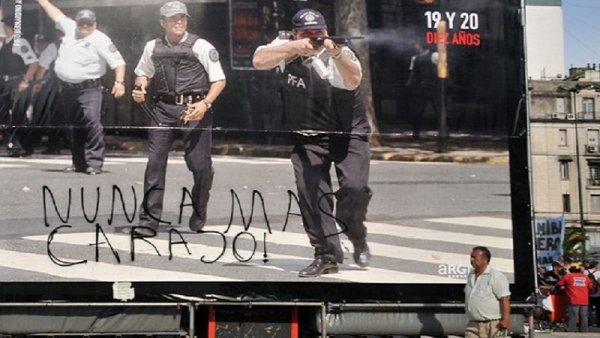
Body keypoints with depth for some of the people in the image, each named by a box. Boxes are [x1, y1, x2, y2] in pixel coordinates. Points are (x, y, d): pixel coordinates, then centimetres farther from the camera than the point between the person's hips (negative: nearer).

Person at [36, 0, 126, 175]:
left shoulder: (100, 39, -8)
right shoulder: (70, 28, 10)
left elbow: (118, 61, -12)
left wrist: (120, 82, -24)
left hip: (88, 89, -7)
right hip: (67, 88, 7)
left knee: (92, 124, -17)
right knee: (74, 126, 11)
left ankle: (94, 162, -16)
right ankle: (79, 163, 19)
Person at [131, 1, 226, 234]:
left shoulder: (201, 47, -1)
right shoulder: (153, 48, 10)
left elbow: (219, 80, -1)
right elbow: (143, 73, 27)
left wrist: (205, 104, -16)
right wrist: (140, 88, 4)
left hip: (195, 109, -3)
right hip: (164, 109, 3)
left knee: (201, 165, -3)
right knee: (155, 161, -6)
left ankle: (198, 216, 20)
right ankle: (149, 219, 1)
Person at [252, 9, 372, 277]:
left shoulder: (339, 53, -17)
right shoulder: (285, 46, -6)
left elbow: (353, 81, -35)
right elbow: (258, 61, -22)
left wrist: (336, 54, -52)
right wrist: (293, 47, -33)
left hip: (349, 133, -3)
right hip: (308, 136, 3)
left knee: (355, 187, -15)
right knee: (311, 192, -6)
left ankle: (358, 240, 13)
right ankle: (327, 255, 5)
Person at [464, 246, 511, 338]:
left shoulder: (496, 276, -10)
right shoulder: (471, 276, 15)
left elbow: (504, 299, -15)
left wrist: (506, 319, -20)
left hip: (493, 325, -7)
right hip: (473, 325, 7)